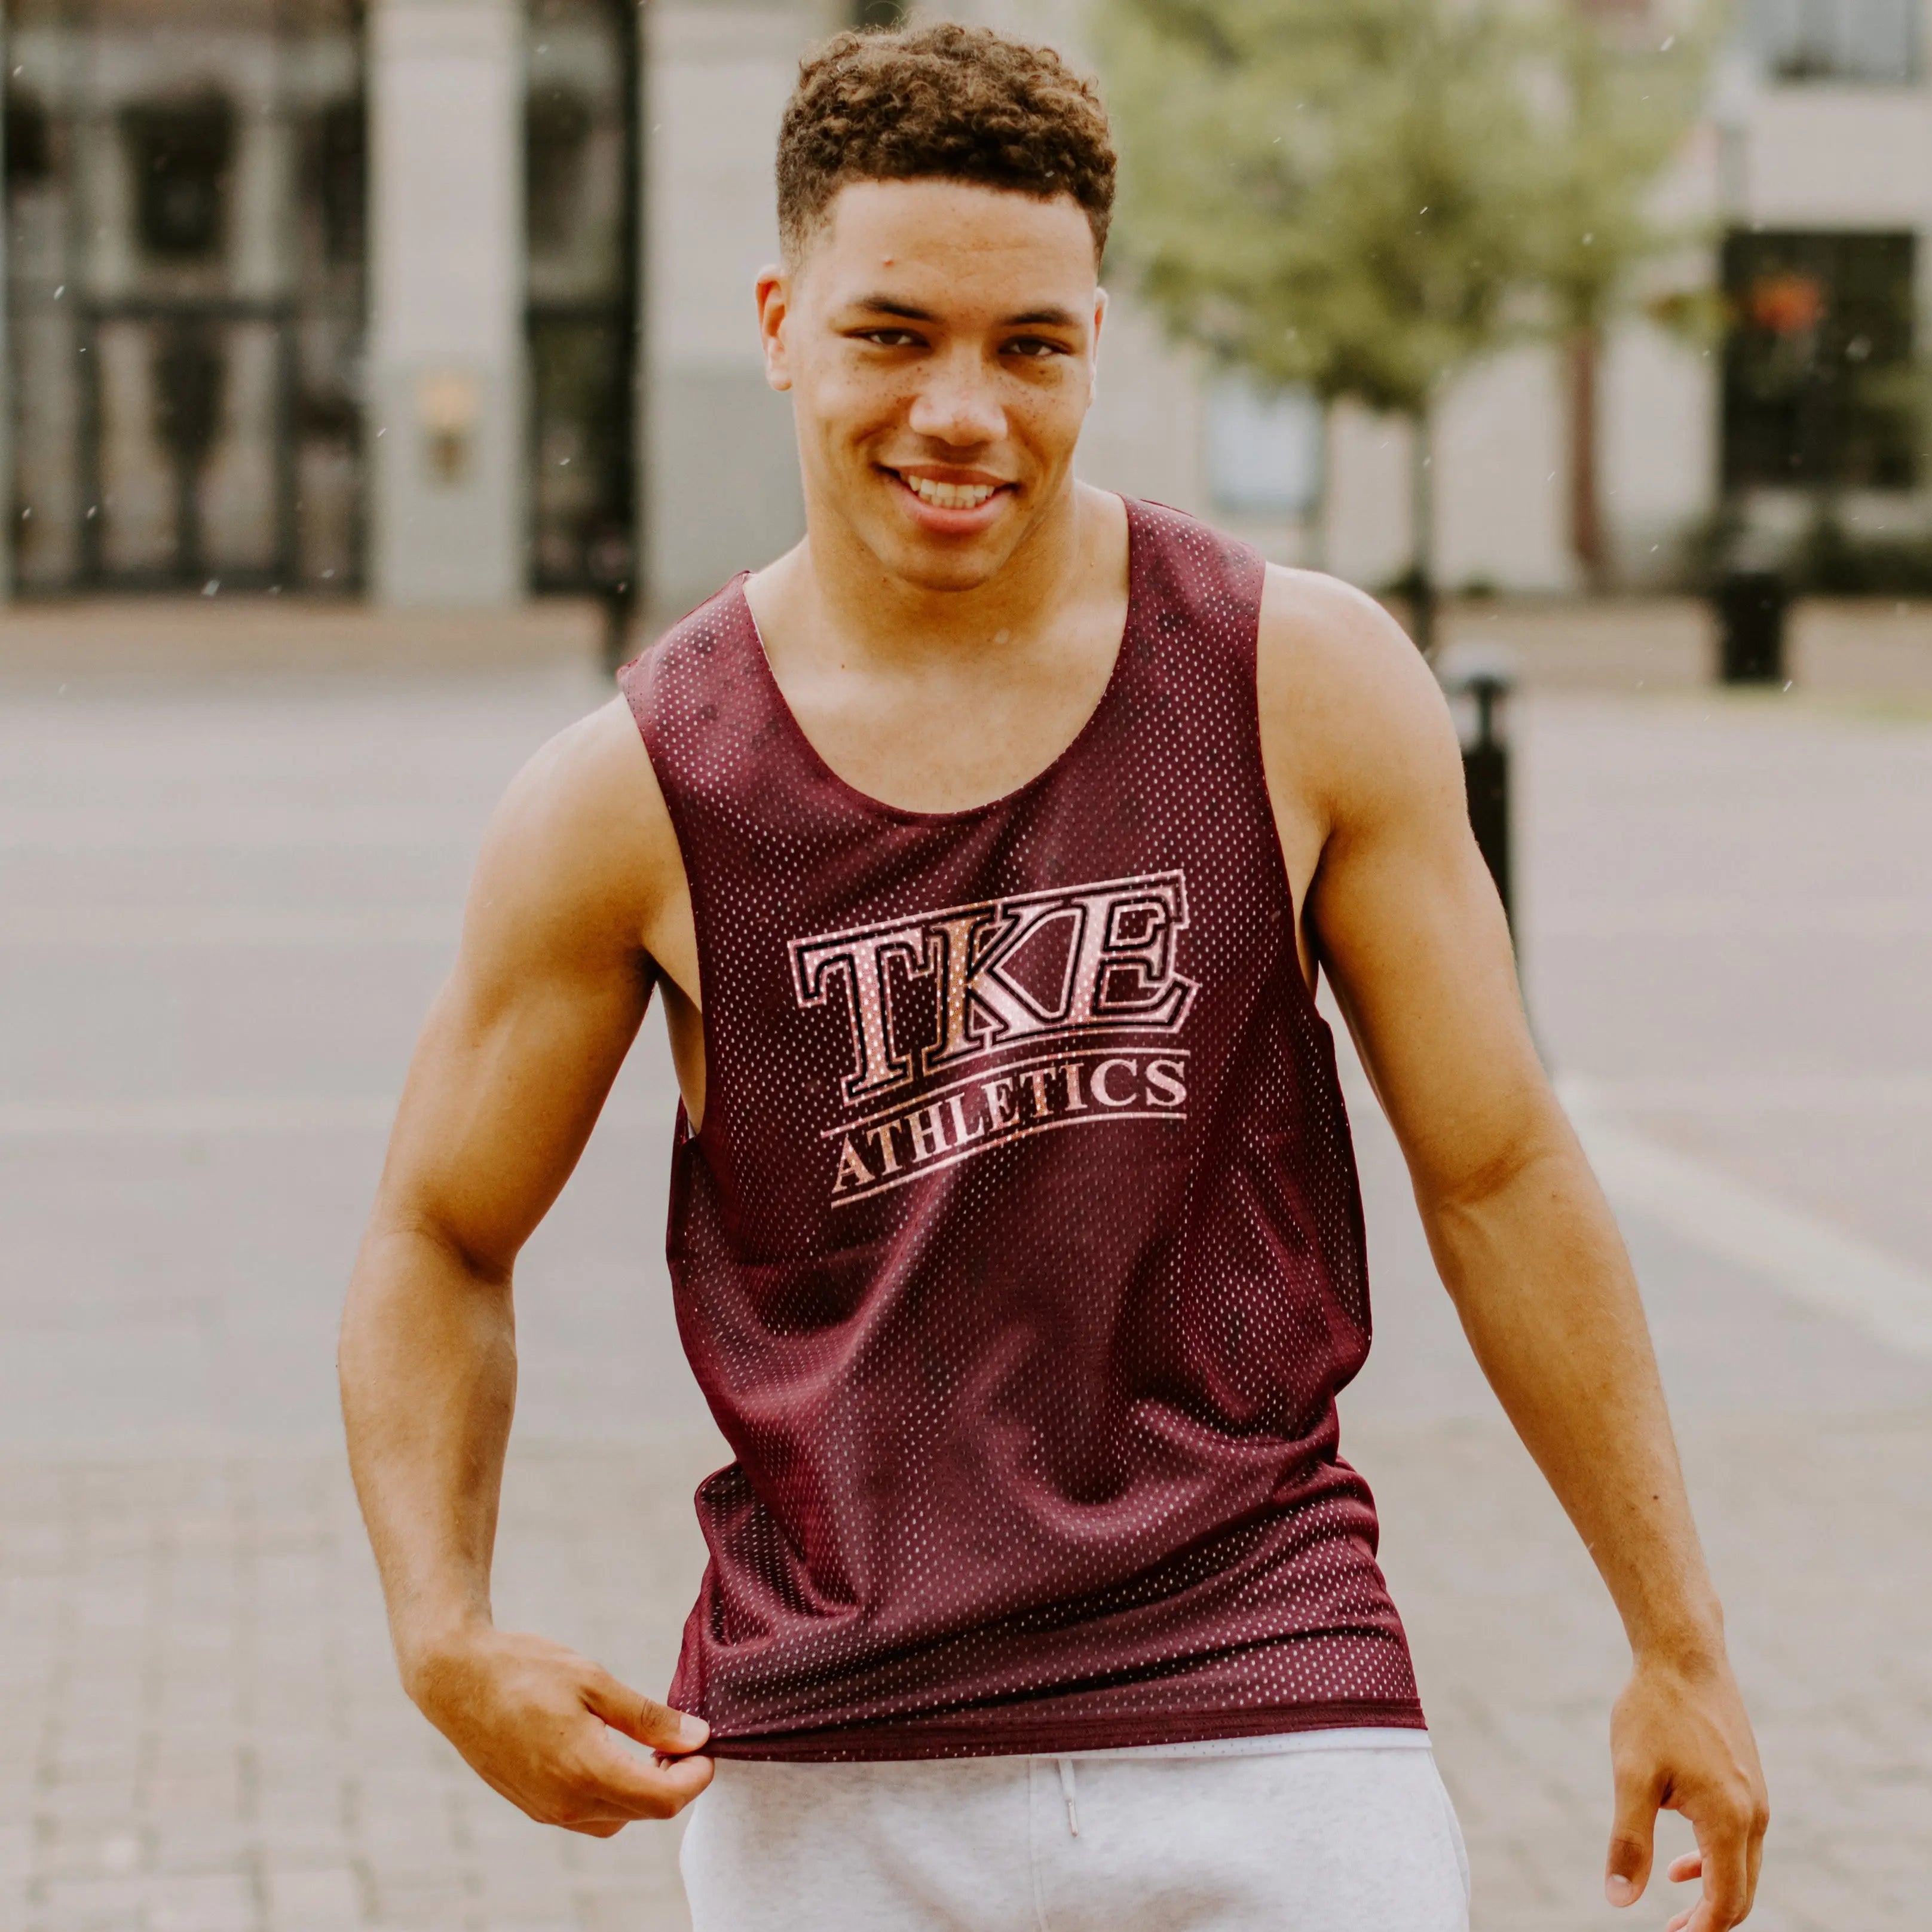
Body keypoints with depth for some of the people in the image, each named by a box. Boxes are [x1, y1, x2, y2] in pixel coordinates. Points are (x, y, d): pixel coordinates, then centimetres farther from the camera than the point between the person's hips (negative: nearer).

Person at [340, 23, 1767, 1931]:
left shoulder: (1309, 685, -2)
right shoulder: (634, 793, -3)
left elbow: (1498, 1172, 4)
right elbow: (438, 1241, 8)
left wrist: (1678, 1644, 7)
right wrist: (448, 1643, -7)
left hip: (1270, 1712, 0)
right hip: (823, 1766, 0)